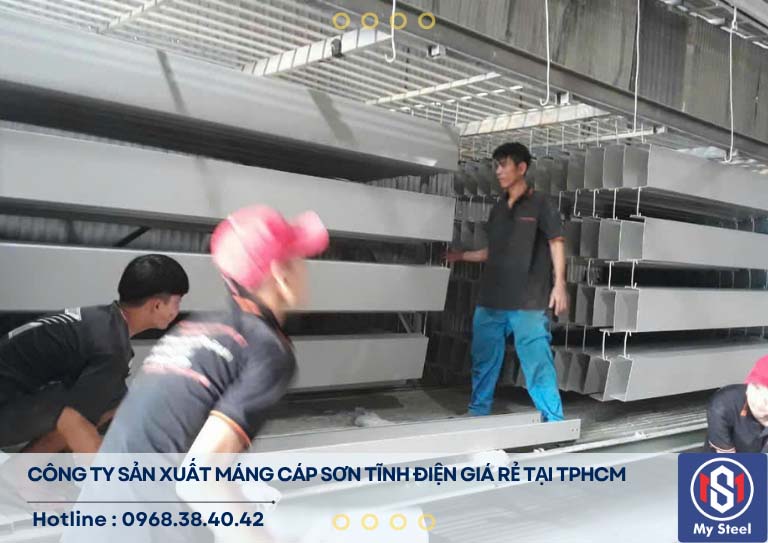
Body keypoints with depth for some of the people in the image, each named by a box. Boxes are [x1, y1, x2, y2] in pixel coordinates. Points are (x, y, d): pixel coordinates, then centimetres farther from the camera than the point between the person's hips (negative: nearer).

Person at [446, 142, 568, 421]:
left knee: (537, 362, -6)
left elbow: (556, 243, -4)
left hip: (528, 302, -6)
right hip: (490, 300, 6)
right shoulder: (498, 209, 17)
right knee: (483, 361, 11)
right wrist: (462, 256, 22)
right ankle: (477, 413, 24)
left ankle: (553, 421, 3)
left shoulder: (540, 203, 1)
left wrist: (559, 283, -13)